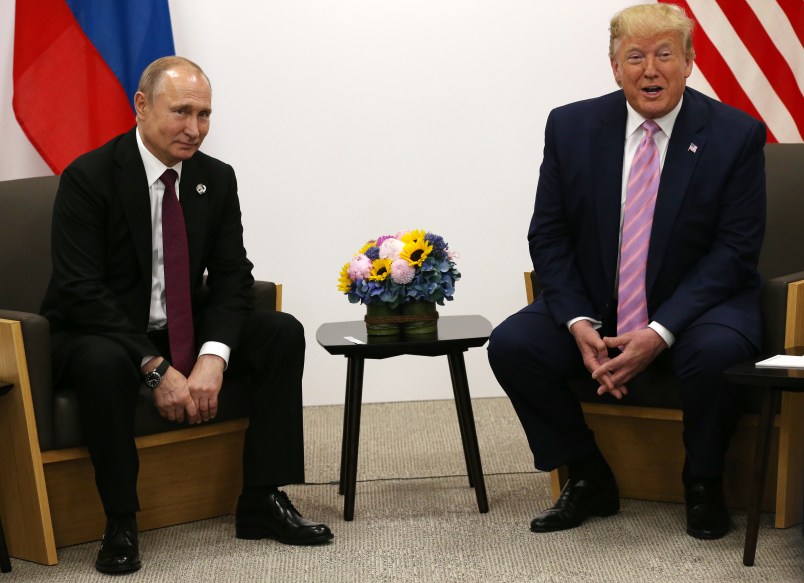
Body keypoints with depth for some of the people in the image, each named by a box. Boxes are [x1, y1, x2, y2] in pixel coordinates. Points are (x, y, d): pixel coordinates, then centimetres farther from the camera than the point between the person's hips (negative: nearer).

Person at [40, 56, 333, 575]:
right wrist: (156, 368, -29)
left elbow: (232, 277, -3)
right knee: (105, 363, -39)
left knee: (284, 333, -13)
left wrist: (213, 356, -22)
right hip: (100, 333, -5)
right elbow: (80, 291, -22)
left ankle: (262, 502, -7)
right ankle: (120, 521, -21)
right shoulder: (88, 178, -16)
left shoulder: (217, 178, 0)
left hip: (185, 332, 6)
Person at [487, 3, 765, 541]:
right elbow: (548, 236, 1)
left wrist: (660, 333, -22)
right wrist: (579, 324, -16)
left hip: (693, 308, -3)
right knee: (511, 345, -20)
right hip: (594, 309, 3)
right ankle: (589, 480, 2)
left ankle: (704, 485, -4)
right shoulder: (571, 127, -1)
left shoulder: (737, 135, -8)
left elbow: (735, 250, -11)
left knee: (715, 353, -35)